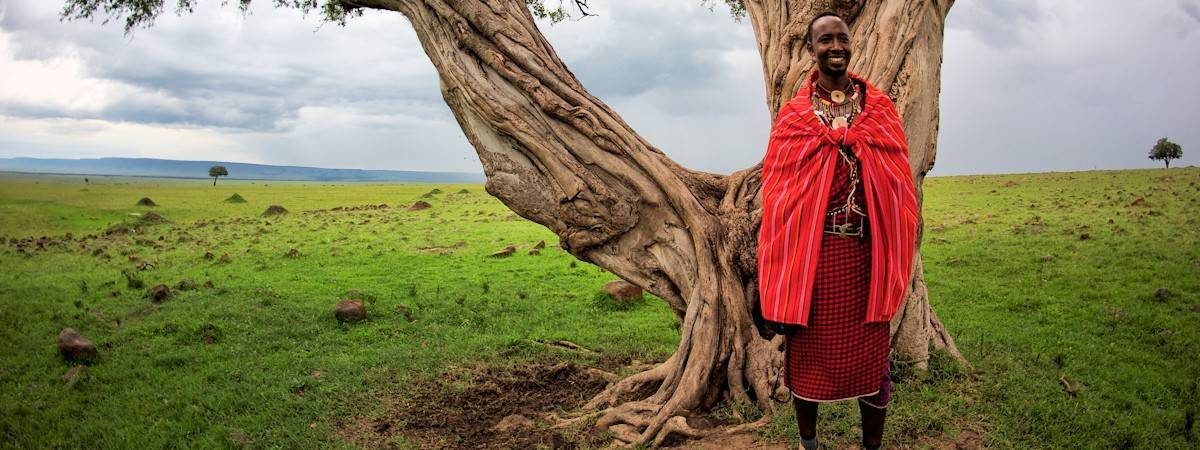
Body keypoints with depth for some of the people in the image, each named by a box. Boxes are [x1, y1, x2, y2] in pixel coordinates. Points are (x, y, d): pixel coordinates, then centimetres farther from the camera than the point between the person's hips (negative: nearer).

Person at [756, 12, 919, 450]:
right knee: (807, 352, 9)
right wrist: (781, 273, -3)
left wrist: (895, 260, 1)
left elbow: (897, 185, 7)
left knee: (870, 355, 8)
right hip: (811, 253, -1)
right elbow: (778, 191, 1)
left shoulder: (880, 108, 6)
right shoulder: (793, 115, 2)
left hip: (866, 253, 1)